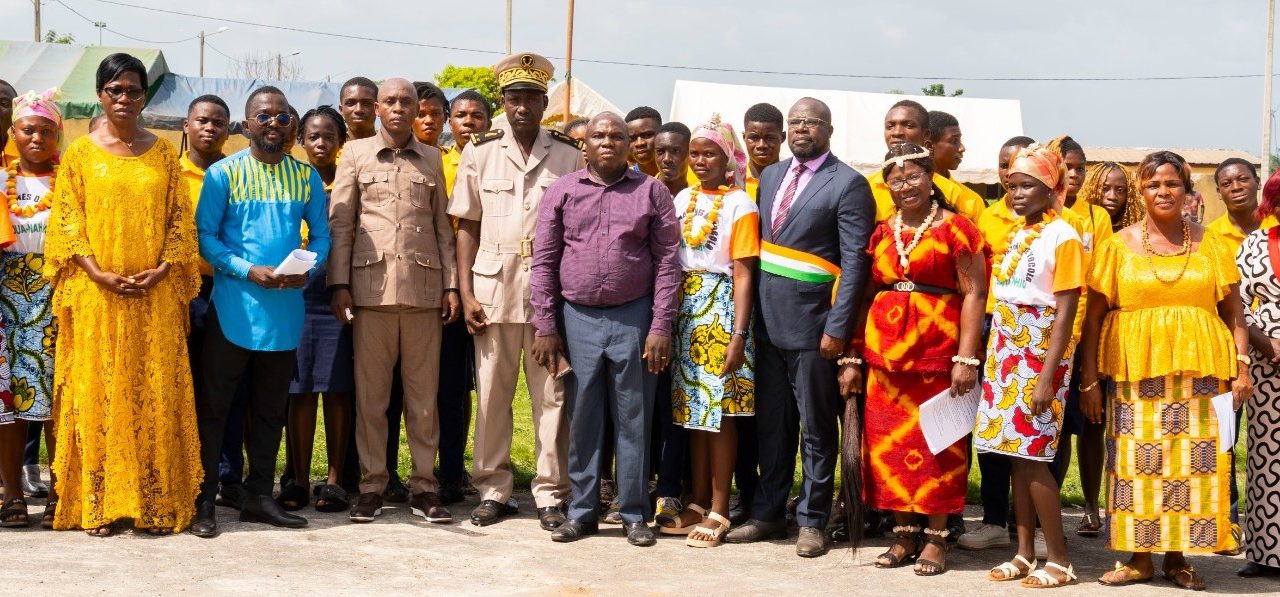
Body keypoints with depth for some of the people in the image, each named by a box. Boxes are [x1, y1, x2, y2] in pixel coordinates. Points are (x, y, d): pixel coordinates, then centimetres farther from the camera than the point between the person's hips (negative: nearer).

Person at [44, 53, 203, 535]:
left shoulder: (163, 152, 8)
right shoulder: (80, 153, 4)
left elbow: (180, 219, 6)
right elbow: (66, 223, -1)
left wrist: (162, 270, -9)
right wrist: (100, 275, -13)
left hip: (156, 294, 1)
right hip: (96, 294, -1)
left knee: (155, 394, 2)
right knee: (97, 392, 0)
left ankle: (156, 501, 7)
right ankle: (97, 503, 5)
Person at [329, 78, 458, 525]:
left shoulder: (432, 159, 12)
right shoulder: (356, 154, 8)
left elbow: (442, 226, 13)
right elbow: (340, 223, 5)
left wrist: (451, 284, 6)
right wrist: (339, 284, -3)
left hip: (424, 287, 1)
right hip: (371, 285, -1)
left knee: (423, 391, 4)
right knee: (370, 391, 3)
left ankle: (423, 484, 10)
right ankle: (371, 484, 10)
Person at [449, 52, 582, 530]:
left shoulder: (570, 156, 4)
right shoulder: (480, 153, 6)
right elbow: (467, 227, 7)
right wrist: (466, 294, 0)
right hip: (493, 290, 1)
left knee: (552, 396, 2)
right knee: (491, 395, 5)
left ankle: (550, 495, 10)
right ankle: (493, 489, 15)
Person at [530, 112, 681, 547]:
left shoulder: (651, 192, 3)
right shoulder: (562, 191, 6)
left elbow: (667, 261, 0)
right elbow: (544, 261, 6)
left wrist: (661, 327, -6)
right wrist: (545, 327, 0)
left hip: (633, 318, -1)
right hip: (578, 318, 1)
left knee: (633, 418, 5)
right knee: (582, 418, 7)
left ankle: (634, 514, 14)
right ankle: (582, 511, 17)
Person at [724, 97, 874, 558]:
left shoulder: (847, 184, -6)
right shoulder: (770, 176, 13)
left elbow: (854, 261, -10)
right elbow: (757, 242, 14)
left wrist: (838, 328, -15)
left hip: (811, 321, -6)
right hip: (767, 318, 6)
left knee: (816, 428, 4)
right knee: (770, 424, 13)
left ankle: (812, 520, 13)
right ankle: (768, 512, 23)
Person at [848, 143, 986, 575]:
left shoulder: (954, 228, -3)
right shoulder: (882, 234, 12)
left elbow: (973, 294, -7)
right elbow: (865, 295, 13)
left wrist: (967, 358, -15)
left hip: (938, 350, -5)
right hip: (886, 351, 5)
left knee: (937, 443, 0)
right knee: (890, 442, 5)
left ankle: (936, 538, 10)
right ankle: (903, 535, 16)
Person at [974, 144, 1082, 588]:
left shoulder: (1062, 236, -10)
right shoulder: (1014, 233, 11)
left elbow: (1065, 313, -14)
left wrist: (1046, 377, -19)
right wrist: (987, 358, 7)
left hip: (1040, 350, -7)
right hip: (1005, 348, 7)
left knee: (1032, 456, -6)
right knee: (1015, 454, 8)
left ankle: (1059, 560, 3)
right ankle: (1025, 553, 15)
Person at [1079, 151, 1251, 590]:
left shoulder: (1210, 244, 8)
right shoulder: (1119, 245, 4)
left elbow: (1234, 314, 9)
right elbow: (1093, 318, 3)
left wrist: (1242, 367, -1)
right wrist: (1089, 379, -2)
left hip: (1198, 373, 1)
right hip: (1135, 373, -1)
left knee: (1193, 461, 1)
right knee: (1136, 461, -1)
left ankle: (1177, 556, 11)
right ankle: (1139, 557, 9)